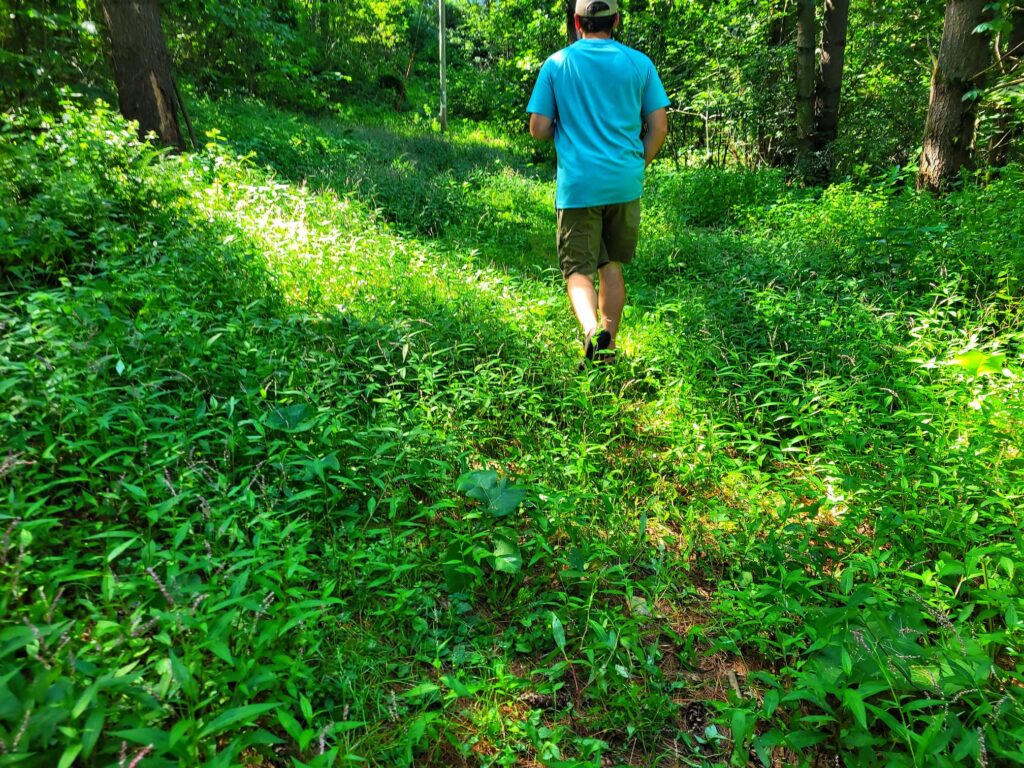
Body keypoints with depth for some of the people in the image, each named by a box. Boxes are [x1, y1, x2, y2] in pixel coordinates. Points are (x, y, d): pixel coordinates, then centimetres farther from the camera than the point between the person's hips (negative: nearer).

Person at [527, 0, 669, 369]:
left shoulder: (556, 64, 1)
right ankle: (608, 347, 18)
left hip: (578, 185, -2)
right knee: (612, 265, 15)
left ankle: (591, 329, -25)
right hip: (625, 183, 2)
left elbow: (538, 129, 0)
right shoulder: (638, 63, 5)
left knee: (578, 269, 4)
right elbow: (659, 126, 3)